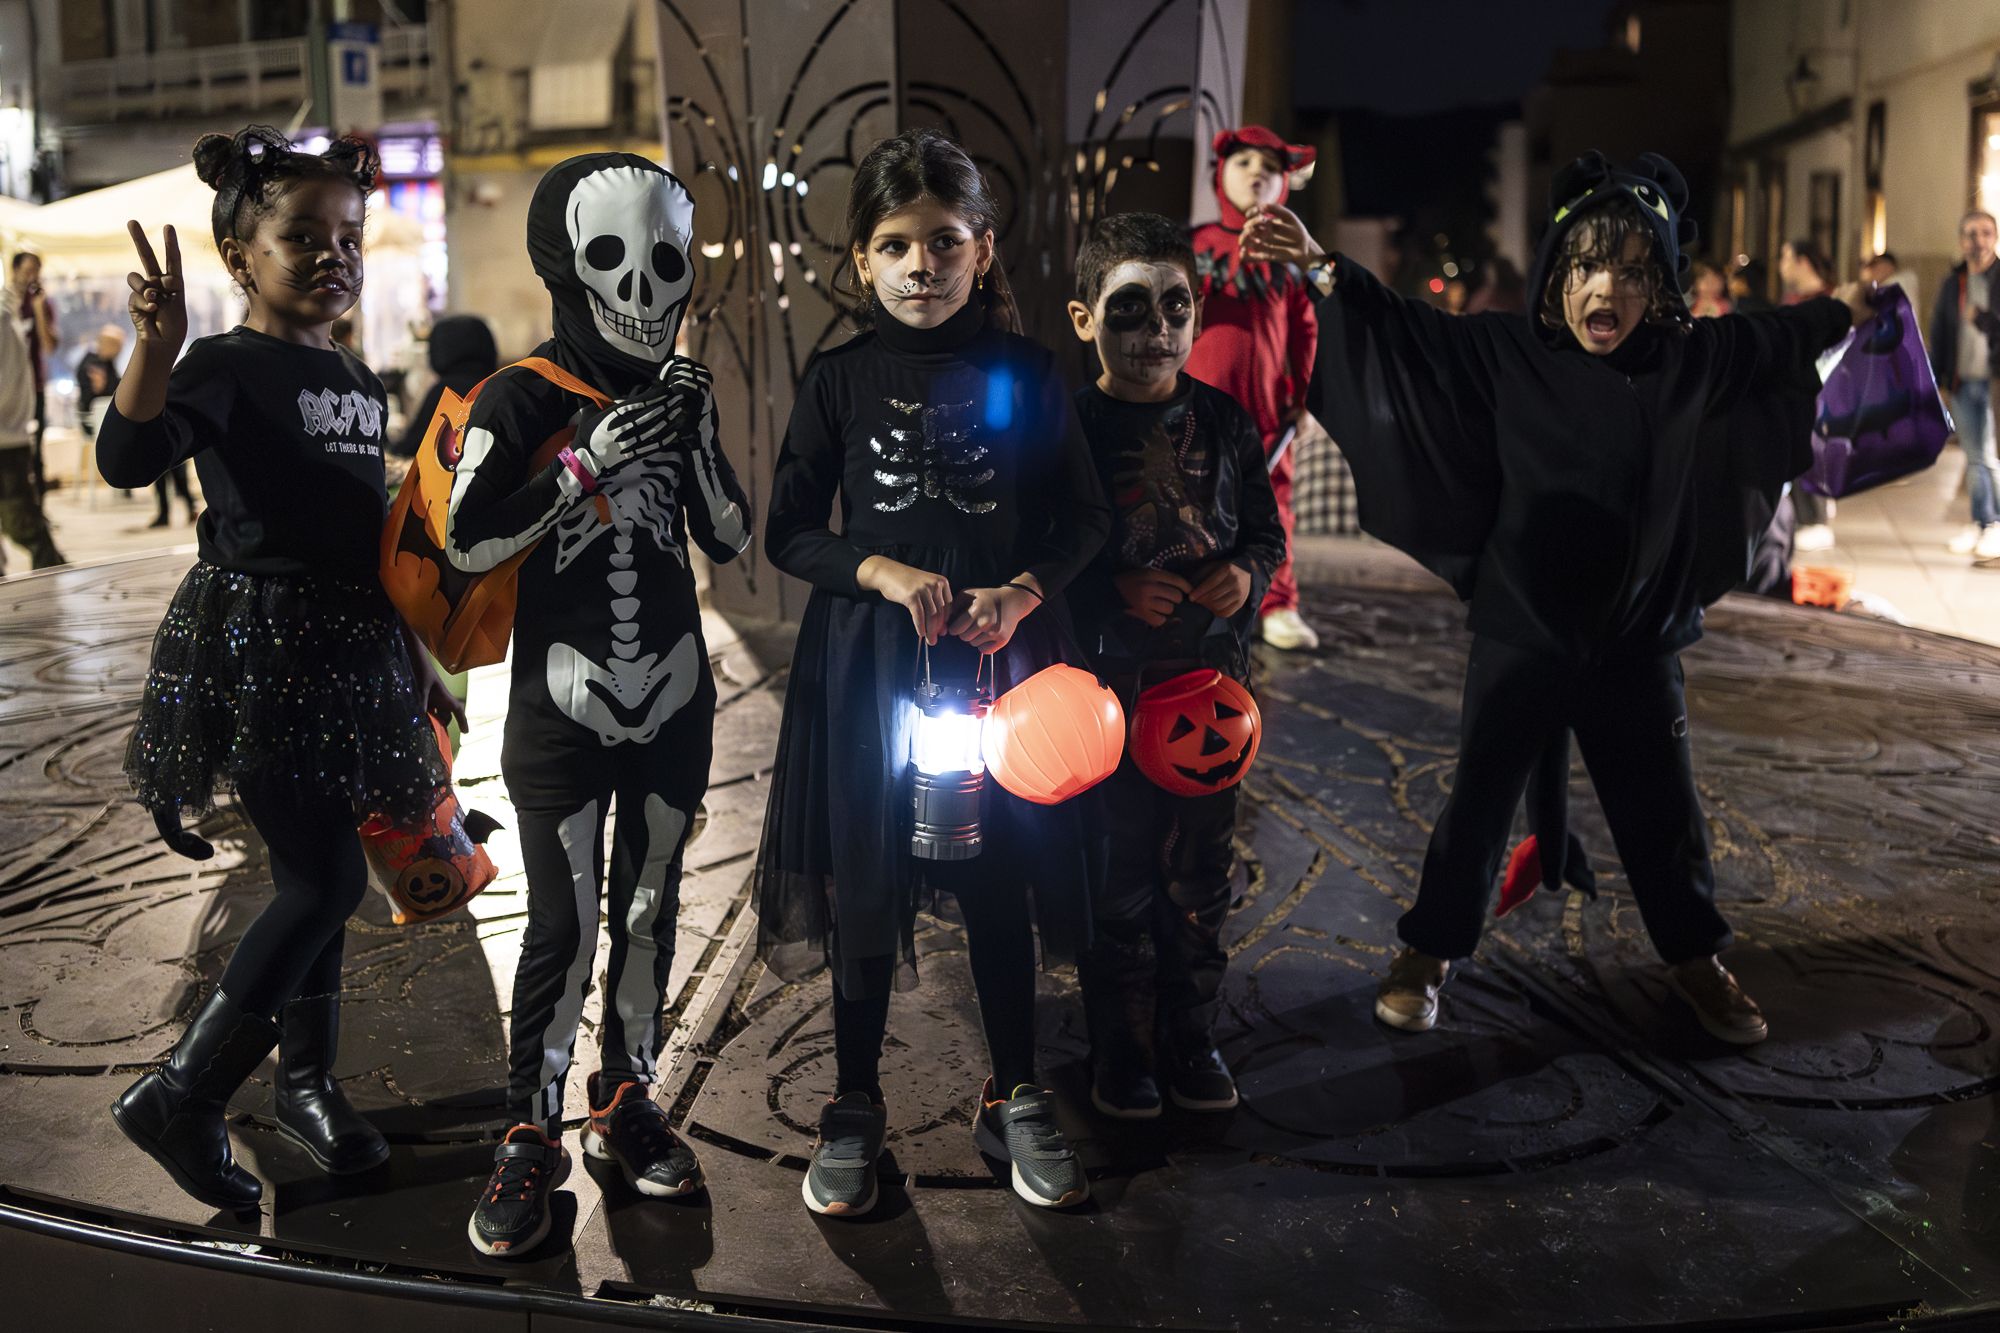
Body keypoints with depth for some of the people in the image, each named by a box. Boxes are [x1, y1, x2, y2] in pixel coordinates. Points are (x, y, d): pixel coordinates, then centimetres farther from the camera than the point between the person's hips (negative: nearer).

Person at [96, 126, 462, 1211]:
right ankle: (176, 1101, 5)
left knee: (315, 877, 14)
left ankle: (307, 1083, 29)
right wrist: (156, 345, -44)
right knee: (325, 882, -10)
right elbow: (128, 460, -29)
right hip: (254, 649, -7)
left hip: (348, 653, 7)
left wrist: (415, 662, 21)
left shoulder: (359, 385, 13)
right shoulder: (225, 368, -9)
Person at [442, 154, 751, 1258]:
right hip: (565, 704, -4)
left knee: (648, 909, 12)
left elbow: (732, 541, 3)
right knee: (564, 923, -2)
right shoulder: (521, 401, -7)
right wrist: (587, 468, -21)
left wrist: (700, 434, -11)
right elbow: (466, 542, -16)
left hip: (672, 700, 4)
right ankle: (528, 1138, 14)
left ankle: (626, 1106, 28)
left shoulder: (675, 394, 6)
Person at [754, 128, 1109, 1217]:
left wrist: (1021, 592, -14)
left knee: (1000, 882, 9)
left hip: (1004, 652, 0)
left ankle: (1015, 1103, 27)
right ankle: (854, 1108, 25)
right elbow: (788, 532, 2)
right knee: (864, 882, 8)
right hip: (870, 658, 0)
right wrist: (884, 571, -14)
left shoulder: (1024, 373, 1)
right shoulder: (840, 380, 0)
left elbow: (1084, 516, 4)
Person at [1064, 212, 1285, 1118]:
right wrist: (1116, 591, -18)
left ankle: (1192, 1034, 28)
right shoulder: (1068, 427, -5)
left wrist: (1247, 573, -7)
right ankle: (1119, 1048, 22)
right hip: (1109, 679, -3)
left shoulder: (1225, 422, 4)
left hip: (1212, 675, 3)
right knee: (1117, 870, 6)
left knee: (1200, 865, 12)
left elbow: (1266, 529, 13)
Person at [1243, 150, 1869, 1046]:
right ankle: (1429, 953, 26)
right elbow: (1406, 328, -8)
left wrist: (1855, 305, 20)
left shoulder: (1691, 361, -2)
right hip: (1519, 634, -2)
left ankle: (1695, 958, 35)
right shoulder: (1507, 354, -8)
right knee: (1479, 795, 8)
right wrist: (1323, 268, -18)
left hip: (1638, 638, 2)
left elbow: (1778, 338, 14)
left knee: (1662, 806, 14)